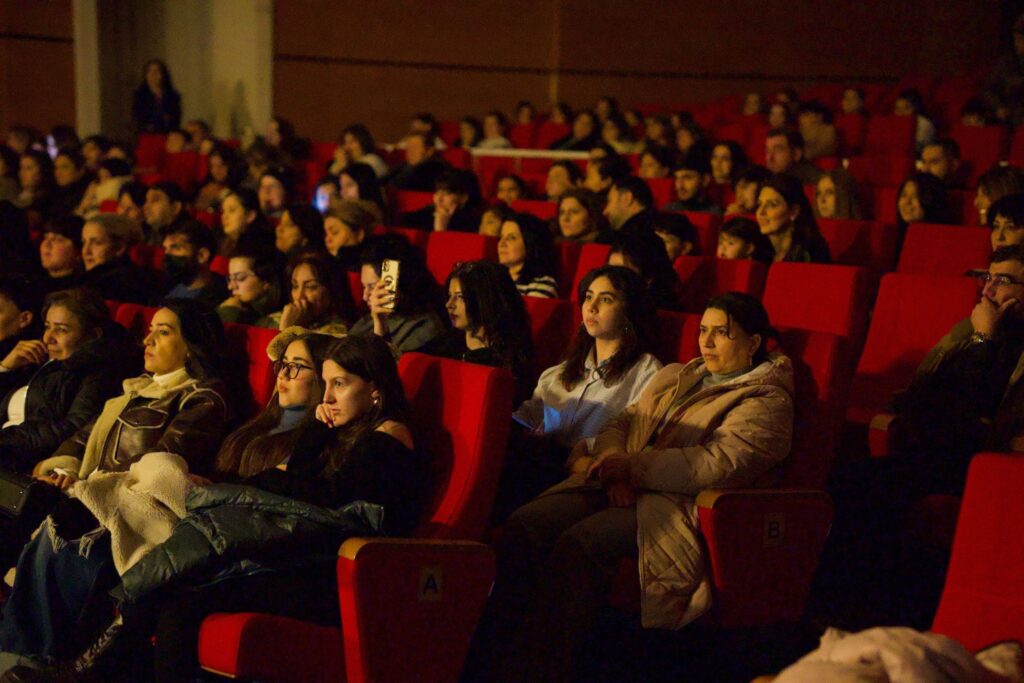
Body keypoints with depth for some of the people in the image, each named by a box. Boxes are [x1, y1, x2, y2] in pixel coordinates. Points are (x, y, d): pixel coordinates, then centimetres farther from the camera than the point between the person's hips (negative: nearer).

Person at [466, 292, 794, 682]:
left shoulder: (767, 401, 1)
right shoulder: (673, 377, 26)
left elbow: (720, 463, -15)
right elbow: (620, 423, 20)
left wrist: (632, 467, -16)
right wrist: (611, 458, -5)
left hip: (680, 505, -7)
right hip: (619, 488, 7)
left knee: (580, 543, -32)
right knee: (524, 525, -20)